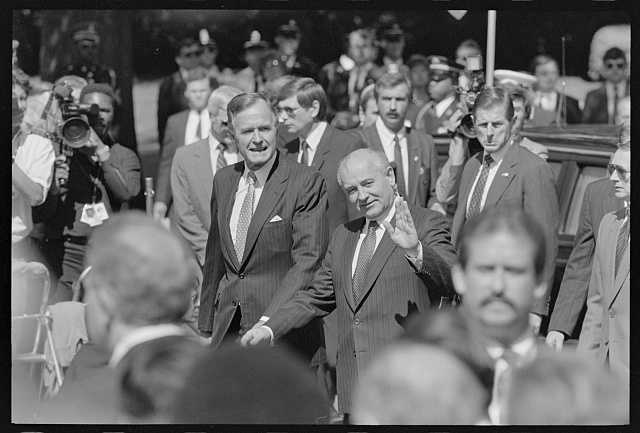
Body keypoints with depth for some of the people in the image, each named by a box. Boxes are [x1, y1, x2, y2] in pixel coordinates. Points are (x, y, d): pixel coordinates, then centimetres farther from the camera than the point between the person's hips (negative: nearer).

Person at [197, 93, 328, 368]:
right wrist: (207, 327, 18)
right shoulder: (223, 180, 12)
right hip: (228, 332, 5)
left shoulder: (306, 182, -8)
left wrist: (269, 321, -22)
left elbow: (308, 262, -14)